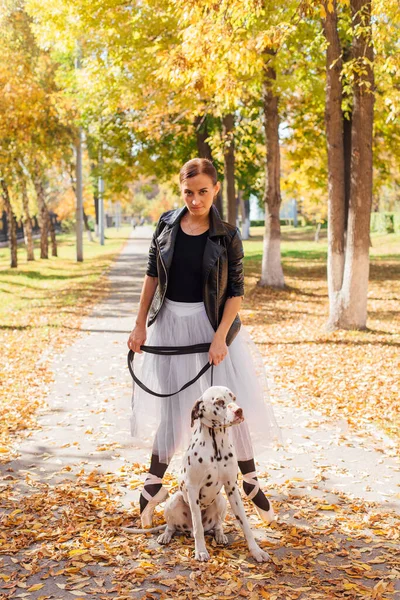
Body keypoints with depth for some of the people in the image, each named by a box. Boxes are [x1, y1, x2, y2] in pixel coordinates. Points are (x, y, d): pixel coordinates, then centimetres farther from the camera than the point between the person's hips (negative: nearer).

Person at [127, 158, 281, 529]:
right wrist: (140, 324, 3)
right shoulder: (167, 224, -1)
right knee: (171, 405, 9)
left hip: (212, 323, -2)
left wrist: (220, 337, -15)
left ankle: (250, 480, 21)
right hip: (169, 323, 2)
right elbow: (152, 274, 6)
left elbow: (236, 290, -7)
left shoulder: (226, 236, -8)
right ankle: (154, 484, 24)